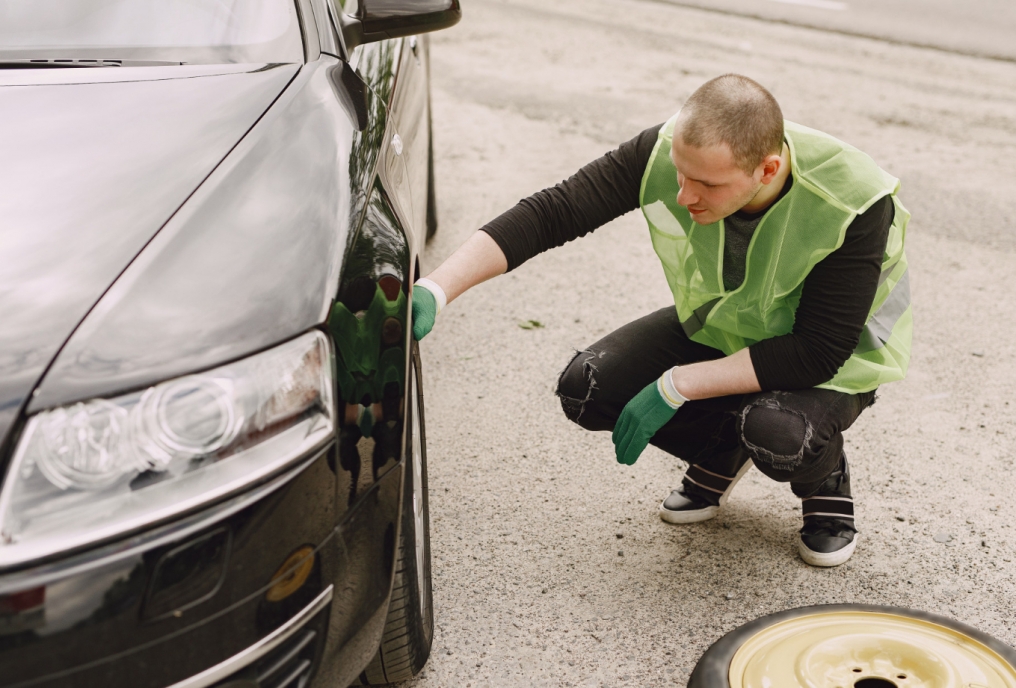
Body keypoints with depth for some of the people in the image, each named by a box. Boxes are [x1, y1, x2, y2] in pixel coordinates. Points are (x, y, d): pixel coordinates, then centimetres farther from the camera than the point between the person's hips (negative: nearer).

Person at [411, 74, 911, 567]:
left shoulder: (852, 205, -34)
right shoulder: (664, 152, -27)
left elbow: (817, 354, -31)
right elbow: (551, 213, -26)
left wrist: (674, 387, -32)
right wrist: (435, 289, -38)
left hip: (834, 361, -4)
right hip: (717, 328, 4)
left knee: (777, 433, -37)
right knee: (587, 389, -17)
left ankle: (825, 478, 3)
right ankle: (721, 454, 11)